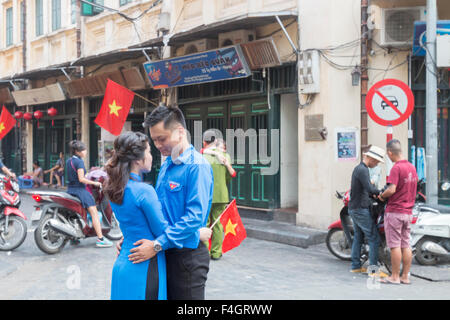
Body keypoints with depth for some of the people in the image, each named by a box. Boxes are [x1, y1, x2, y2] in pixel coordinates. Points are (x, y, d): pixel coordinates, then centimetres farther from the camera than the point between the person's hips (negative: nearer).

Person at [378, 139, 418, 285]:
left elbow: (392, 189, -24)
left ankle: (395, 277, 3)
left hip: (395, 211, -8)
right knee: (406, 245, 10)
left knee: (395, 245, -2)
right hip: (408, 212, 8)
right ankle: (405, 276, 14)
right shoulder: (412, 167, 10)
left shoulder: (396, 168, -16)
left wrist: (382, 196, -6)